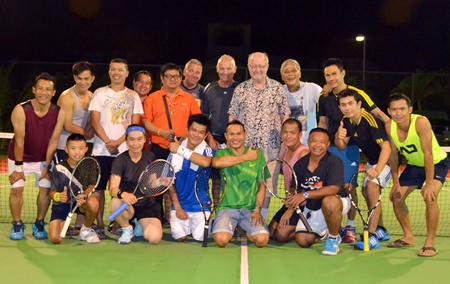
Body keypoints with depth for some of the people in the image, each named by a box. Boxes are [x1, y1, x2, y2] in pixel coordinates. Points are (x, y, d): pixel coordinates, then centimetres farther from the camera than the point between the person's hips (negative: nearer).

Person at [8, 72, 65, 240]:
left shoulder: (59, 113, -16)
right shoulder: (21, 110, -23)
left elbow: (53, 141, -12)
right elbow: (19, 141, -20)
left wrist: (47, 167, -10)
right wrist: (18, 167, -16)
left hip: (44, 157, 2)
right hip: (20, 157, -2)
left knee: (46, 188, -5)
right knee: (17, 188, -8)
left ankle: (39, 224, 13)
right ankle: (17, 225, 9)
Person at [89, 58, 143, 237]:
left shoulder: (133, 96, 10)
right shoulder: (100, 93, 8)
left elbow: (135, 124, 2)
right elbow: (94, 122, 1)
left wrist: (118, 141, -11)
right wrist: (108, 142, -11)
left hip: (125, 150, 0)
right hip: (102, 150, 0)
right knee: (99, 187, -1)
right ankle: (99, 225, 6)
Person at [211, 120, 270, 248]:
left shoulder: (258, 154, 8)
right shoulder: (222, 153, 3)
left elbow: (261, 185, 10)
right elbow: (216, 162, -24)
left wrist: (257, 209, -4)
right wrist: (246, 157, -16)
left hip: (250, 209, 1)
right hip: (227, 208, -1)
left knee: (262, 239, -25)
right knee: (221, 239, -29)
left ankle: (248, 232, 11)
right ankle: (231, 230, 8)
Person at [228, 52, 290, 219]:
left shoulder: (278, 89, 4)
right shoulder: (240, 90, 7)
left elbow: (285, 115, 6)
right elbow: (232, 117, 8)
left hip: (270, 145, 0)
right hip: (245, 146, 1)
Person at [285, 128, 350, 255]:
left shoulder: (334, 161, -19)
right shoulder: (300, 165, -2)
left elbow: (333, 189, -30)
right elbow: (296, 190, 6)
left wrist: (305, 195, -33)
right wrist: (290, 207, -13)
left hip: (336, 203, -5)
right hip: (311, 209, 6)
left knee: (328, 202, -40)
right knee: (302, 241, -5)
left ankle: (334, 238, -12)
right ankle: (323, 232, 31)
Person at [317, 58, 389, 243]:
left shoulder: (357, 93, -8)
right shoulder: (324, 97, 6)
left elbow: (378, 113, -7)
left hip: (350, 147, -4)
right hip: (330, 146, 4)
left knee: (349, 187, -5)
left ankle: (350, 226, 9)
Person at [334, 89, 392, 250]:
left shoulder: (370, 120, -31)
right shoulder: (346, 121, -7)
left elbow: (386, 147, -39)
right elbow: (341, 147, -1)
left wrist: (377, 170, -53)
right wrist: (339, 137, -25)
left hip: (385, 159, -9)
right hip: (372, 160, 9)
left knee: (372, 187, -27)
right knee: (366, 191, 16)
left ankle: (372, 237, -25)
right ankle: (380, 231, 36)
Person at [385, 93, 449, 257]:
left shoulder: (421, 122, -33)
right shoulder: (389, 127, -16)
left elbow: (428, 153, -33)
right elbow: (393, 155, -5)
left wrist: (429, 183, -34)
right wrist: (396, 182, -6)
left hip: (437, 163, -6)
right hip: (414, 165, 6)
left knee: (430, 197, -29)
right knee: (396, 197, 2)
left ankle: (430, 243, -17)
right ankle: (408, 238, 21)